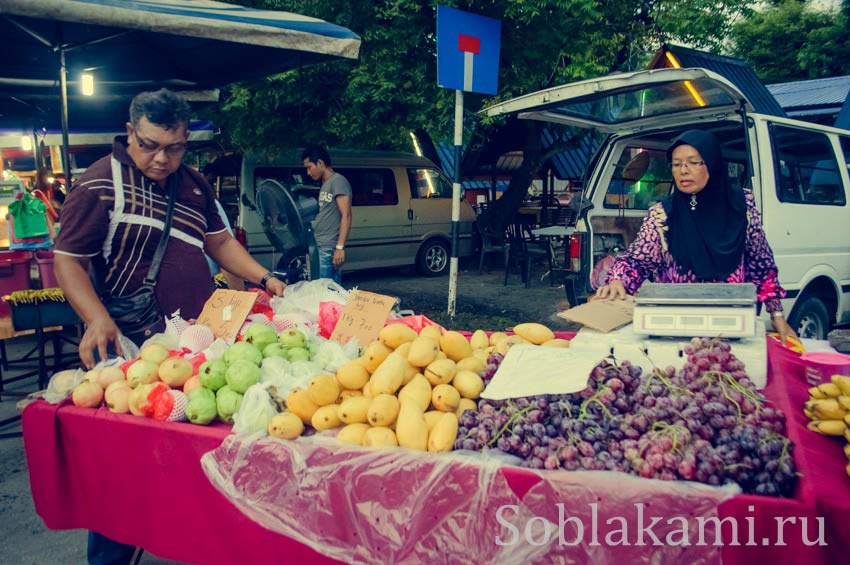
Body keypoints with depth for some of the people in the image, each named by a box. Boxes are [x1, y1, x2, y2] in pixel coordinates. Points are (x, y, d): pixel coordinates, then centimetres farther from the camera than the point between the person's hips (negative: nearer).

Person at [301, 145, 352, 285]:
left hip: (329, 248, -8)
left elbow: (346, 216, -13)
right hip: (319, 247, 8)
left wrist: (340, 247, -20)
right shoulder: (325, 184, 20)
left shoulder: (338, 181, -6)